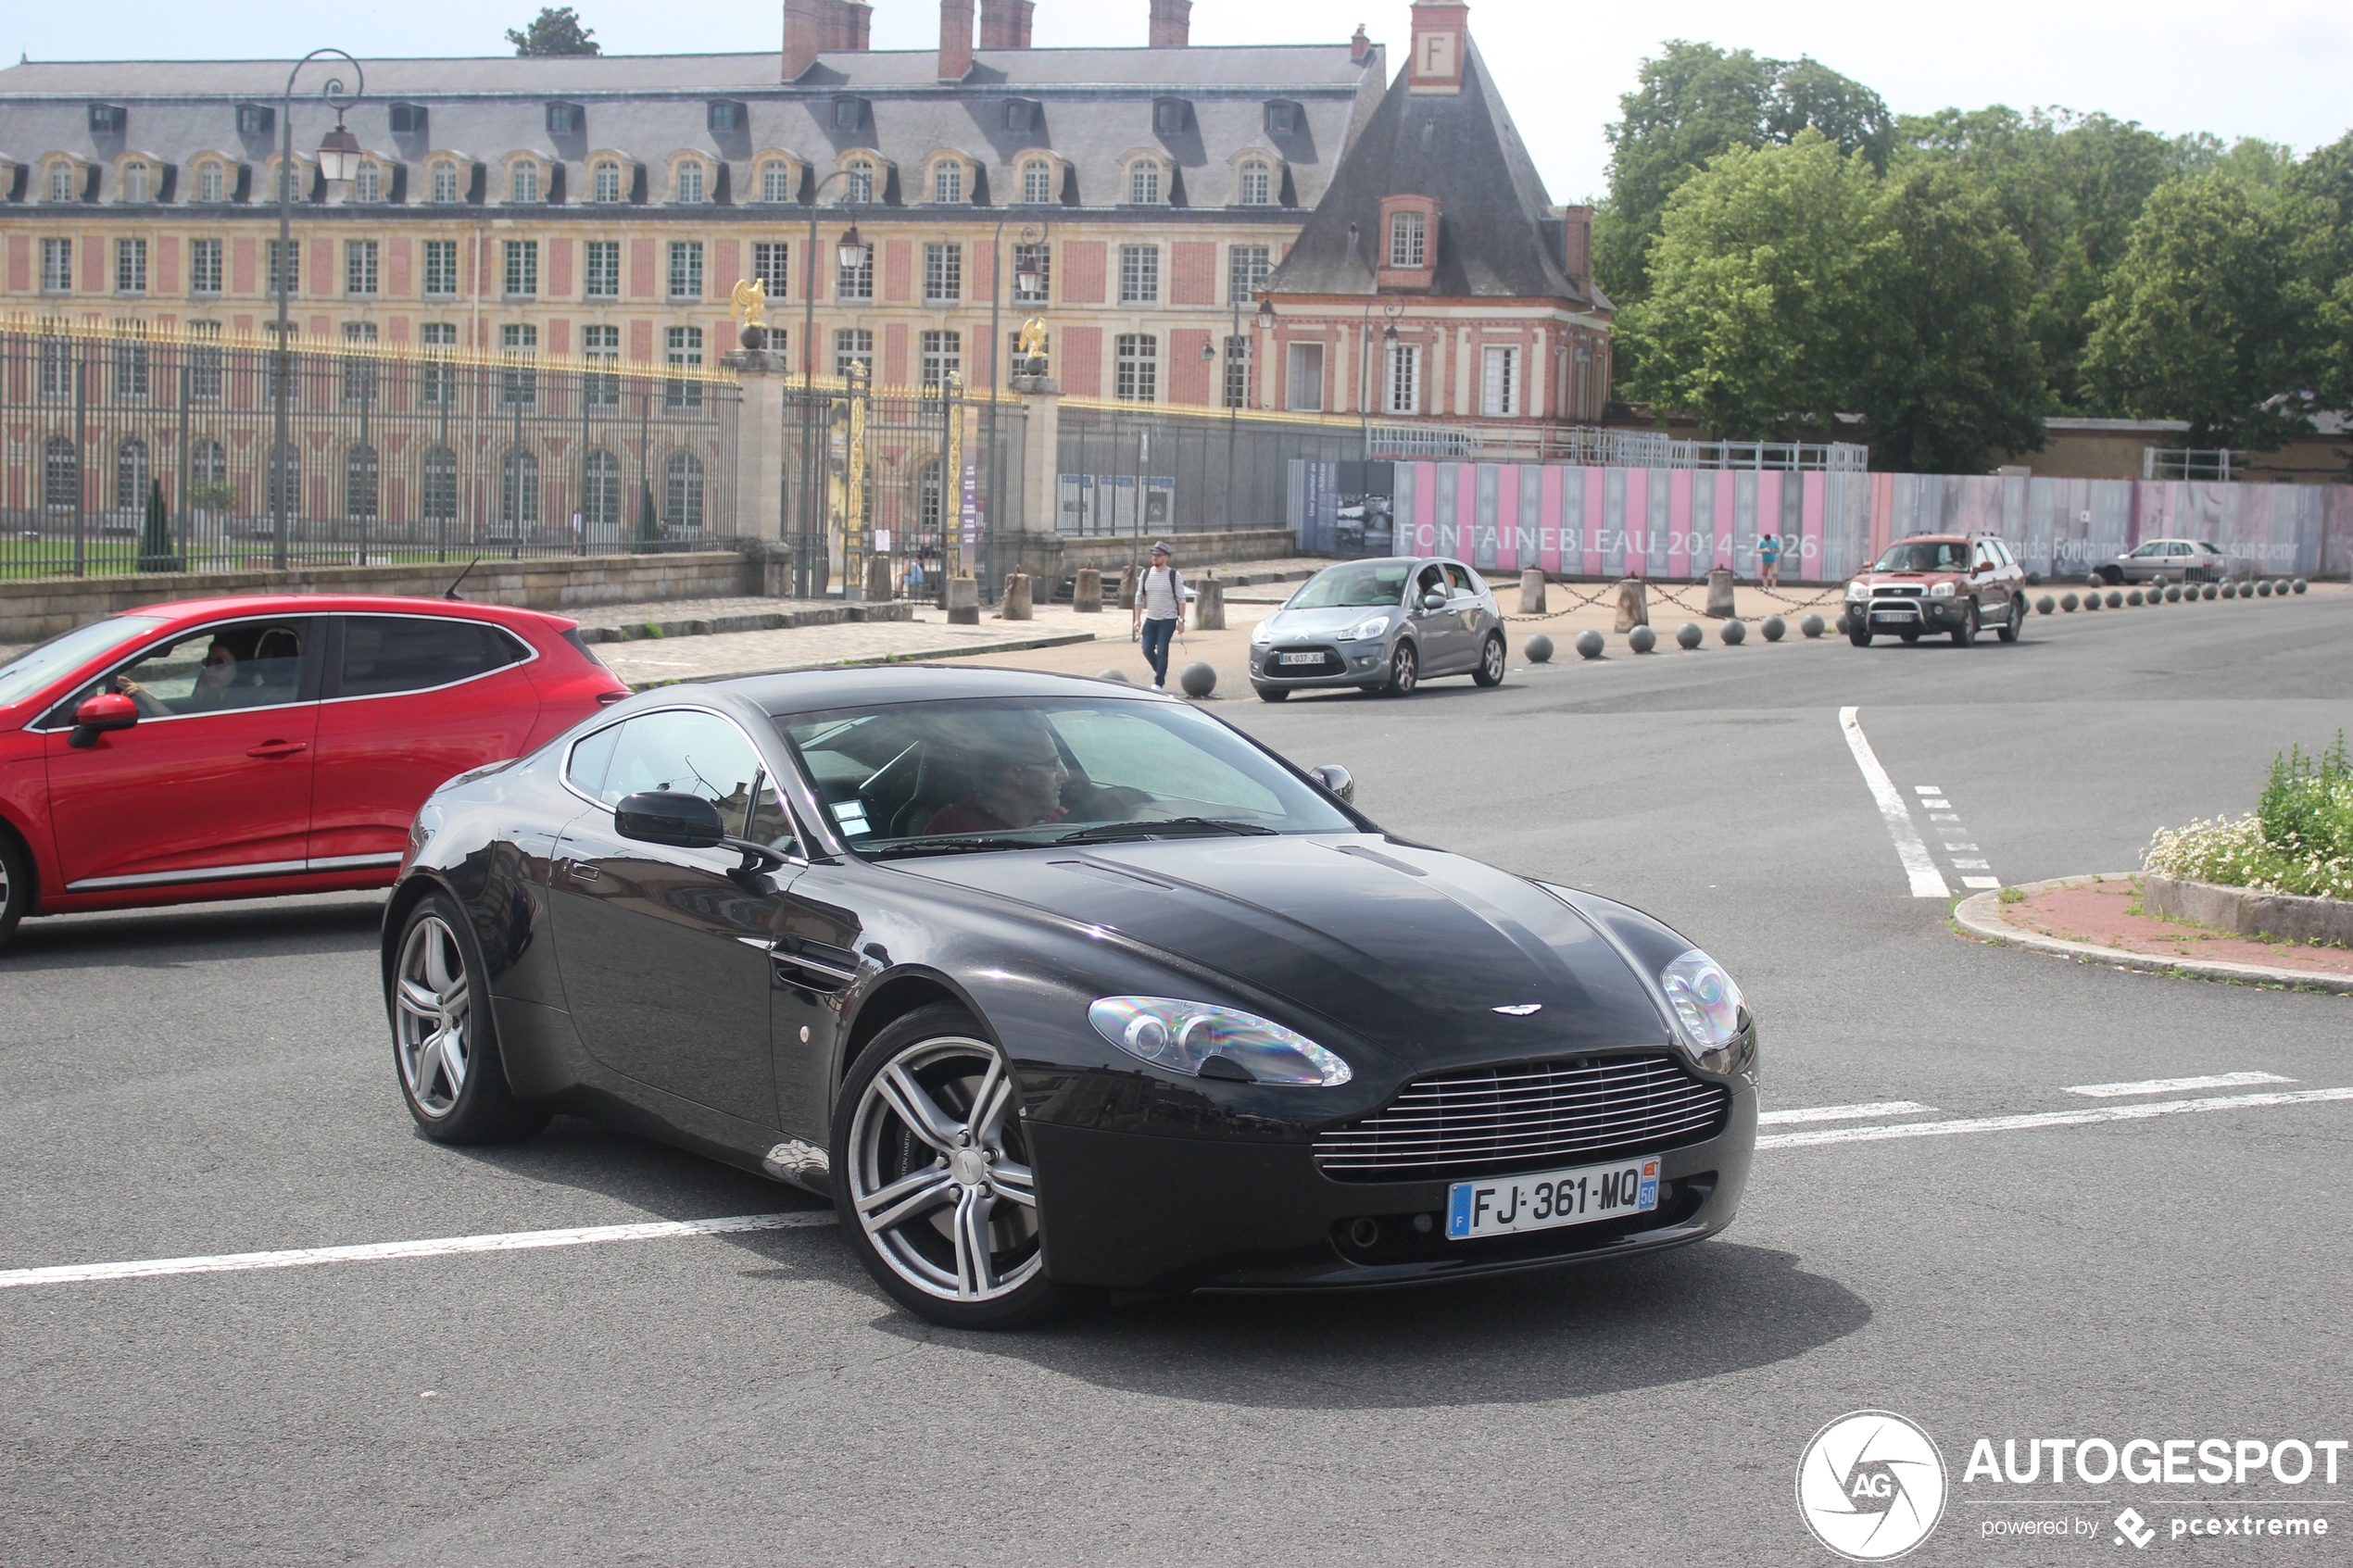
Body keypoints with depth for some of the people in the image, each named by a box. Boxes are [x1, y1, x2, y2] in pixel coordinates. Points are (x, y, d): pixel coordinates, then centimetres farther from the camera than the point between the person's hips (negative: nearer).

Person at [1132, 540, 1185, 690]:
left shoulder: (1174, 575, -6)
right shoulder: (1146, 574, 6)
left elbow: (1181, 599, -6)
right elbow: (1139, 597, 10)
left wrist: (1181, 620, -12)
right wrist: (1138, 619, 5)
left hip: (1168, 620, -4)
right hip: (1150, 619, 4)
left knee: (1162, 651, -9)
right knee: (1147, 650, 0)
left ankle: (1159, 683, -3)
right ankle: (1160, 671, 27)